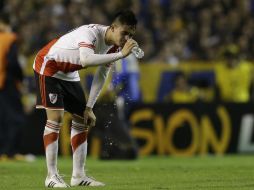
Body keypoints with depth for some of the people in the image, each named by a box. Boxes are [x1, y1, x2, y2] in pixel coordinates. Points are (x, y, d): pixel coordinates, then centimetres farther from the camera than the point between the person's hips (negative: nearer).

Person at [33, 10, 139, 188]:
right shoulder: (91, 33, -33)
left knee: (82, 121, 5)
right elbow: (86, 60, -54)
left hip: (69, 74, 9)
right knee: (55, 118, -17)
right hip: (48, 67, -9)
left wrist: (89, 107, -3)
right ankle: (52, 176, -13)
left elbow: (101, 76, 2)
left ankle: (78, 175, 11)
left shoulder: (114, 46, -7)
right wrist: (121, 54, -52)